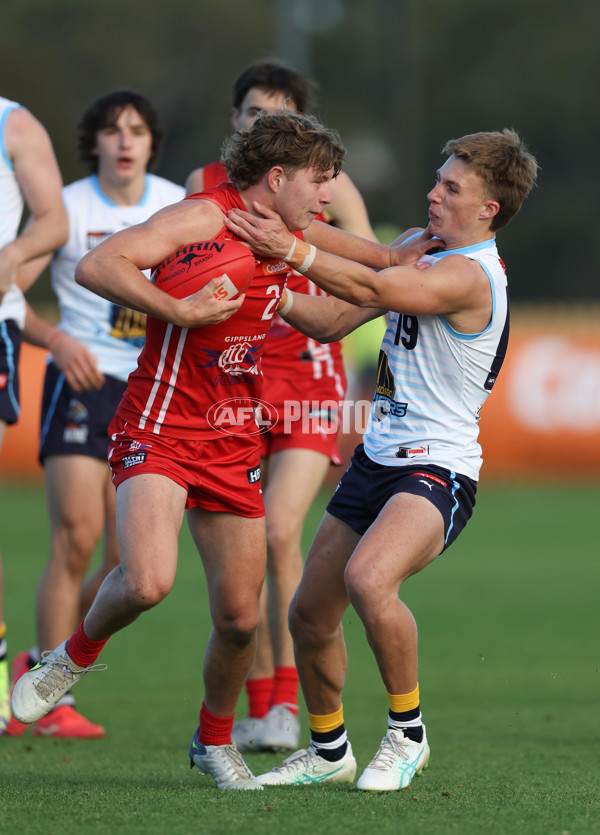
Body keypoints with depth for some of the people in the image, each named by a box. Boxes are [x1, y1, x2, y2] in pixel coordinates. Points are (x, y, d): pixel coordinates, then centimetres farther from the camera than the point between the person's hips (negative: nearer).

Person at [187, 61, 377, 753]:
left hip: (306, 375, -3)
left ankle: (288, 704, -14)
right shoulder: (204, 185, 6)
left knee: (280, 533, -18)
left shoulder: (328, 186, 1)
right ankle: (259, 709, 12)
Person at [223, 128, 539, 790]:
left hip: (438, 469, -9)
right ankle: (328, 750, 30)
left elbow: (368, 289, -29)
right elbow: (333, 320, 11)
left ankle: (407, 733, -13)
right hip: (377, 458, 9)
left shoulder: (470, 275, -17)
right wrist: (270, 292, -6)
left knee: (369, 581, -33)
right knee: (310, 614, 9)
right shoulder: (420, 246, 12)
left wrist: (291, 248, -25)